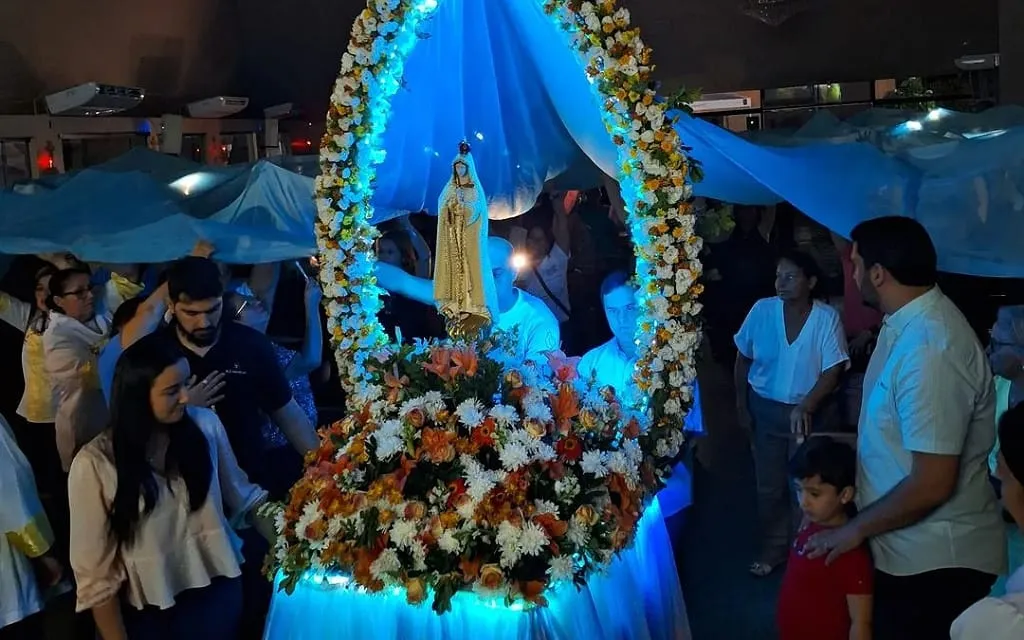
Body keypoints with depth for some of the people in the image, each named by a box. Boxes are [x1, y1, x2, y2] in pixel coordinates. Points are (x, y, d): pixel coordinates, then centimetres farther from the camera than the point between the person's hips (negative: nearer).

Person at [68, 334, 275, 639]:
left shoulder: (205, 425, -10)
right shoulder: (96, 463, -18)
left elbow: (240, 496, 4)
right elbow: (96, 571, -12)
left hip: (217, 588, 3)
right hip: (148, 611, -2)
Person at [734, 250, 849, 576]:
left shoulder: (826, 317, -16)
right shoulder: (762, 310, -10)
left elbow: (833, 370, -16)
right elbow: (743, 358, 2)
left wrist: (806, 407, -29)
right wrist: (741, 404, 3)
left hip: (806, 411, -1)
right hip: (765, 408, 2)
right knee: (769, 485, 12)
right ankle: (773, 548, 29)